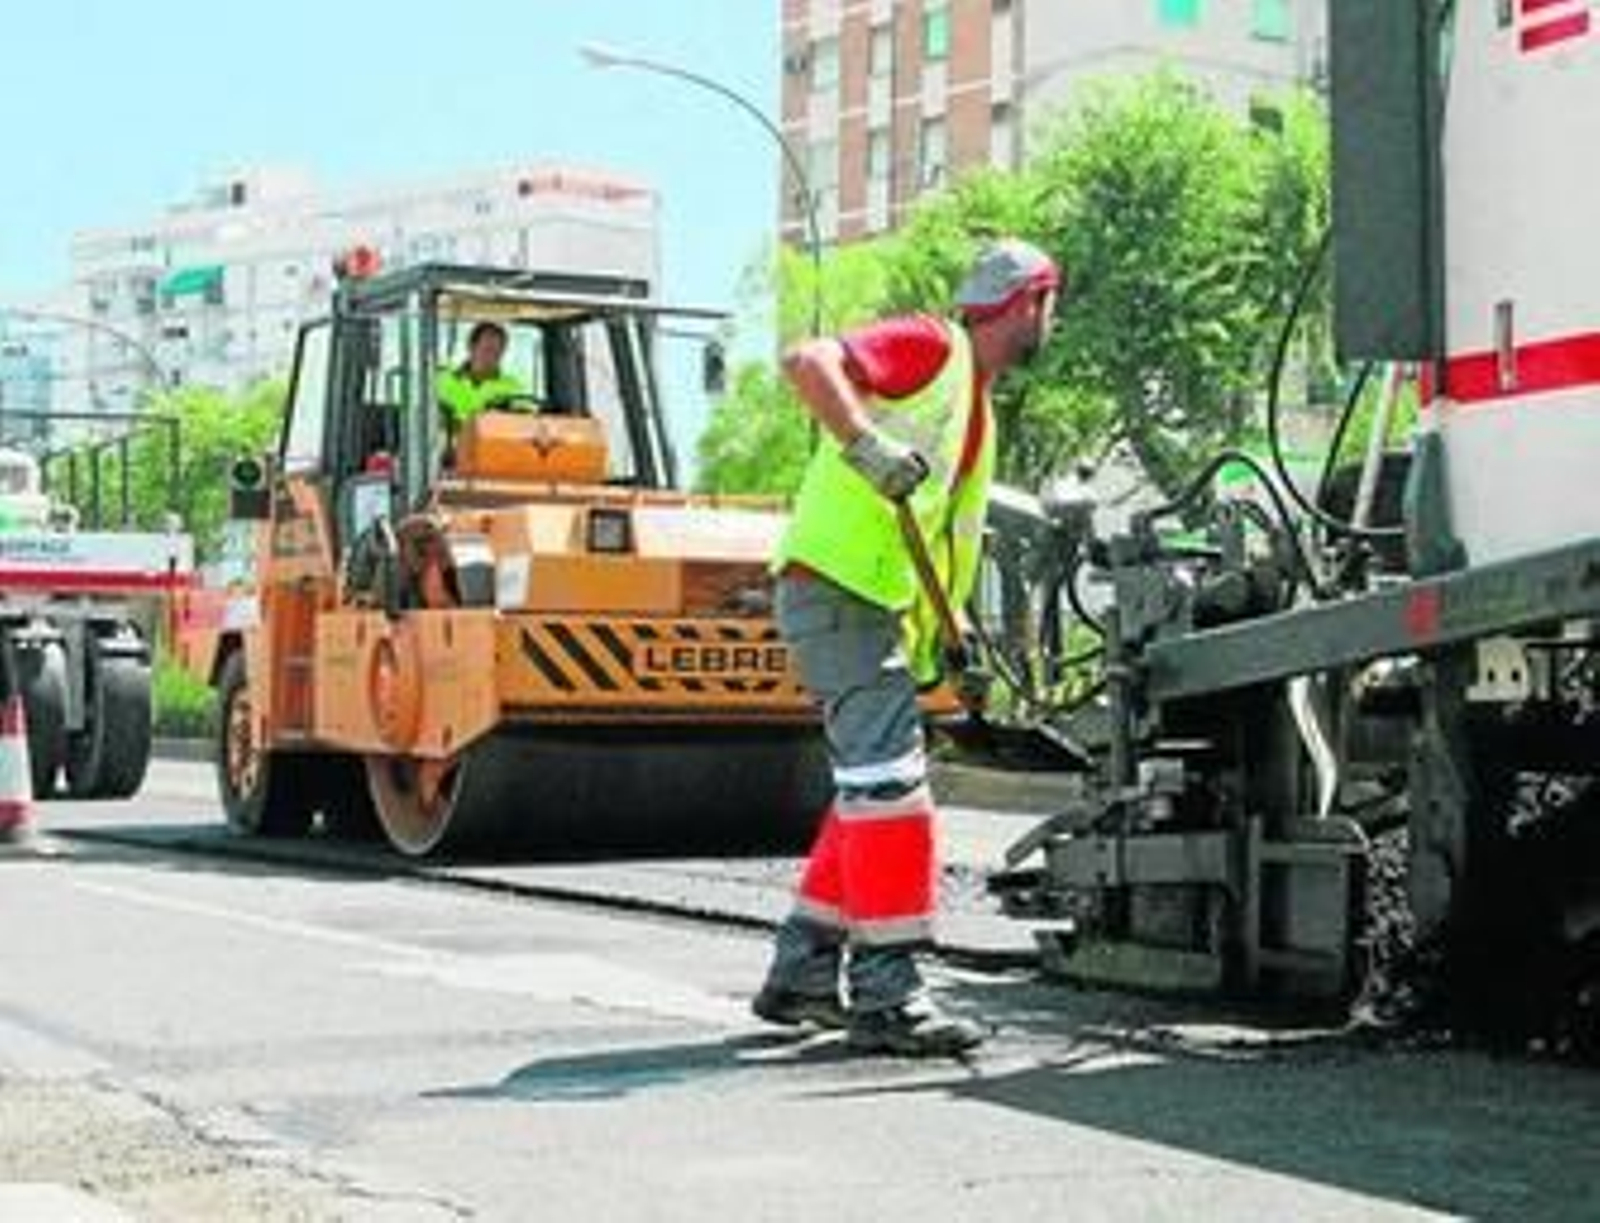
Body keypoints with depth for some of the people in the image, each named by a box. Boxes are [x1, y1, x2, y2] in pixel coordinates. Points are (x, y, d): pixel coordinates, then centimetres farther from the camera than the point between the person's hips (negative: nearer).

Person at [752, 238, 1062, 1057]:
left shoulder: (977, 406, 22)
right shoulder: (932, 346, -6)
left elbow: (950, 540, 23)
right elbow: (806, 361, -21)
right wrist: (866, 442, -34)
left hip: (877, 606, 10)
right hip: (832, 589, -10)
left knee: (871, 789, 14)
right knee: (887, 782, -13)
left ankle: (802, 975, 21)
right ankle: (886, 997, -13)